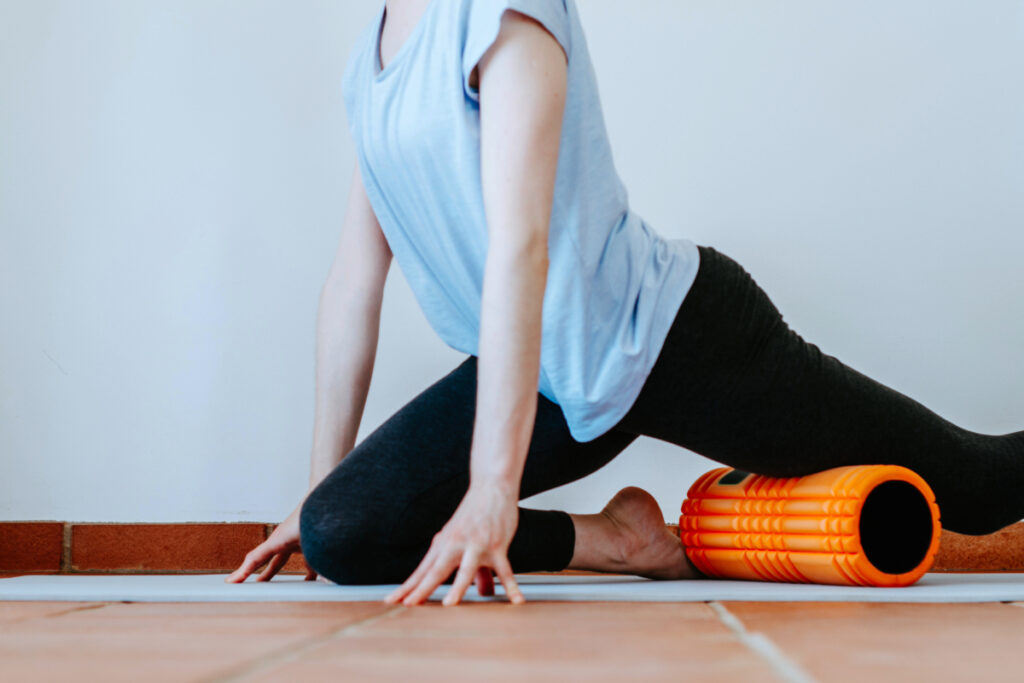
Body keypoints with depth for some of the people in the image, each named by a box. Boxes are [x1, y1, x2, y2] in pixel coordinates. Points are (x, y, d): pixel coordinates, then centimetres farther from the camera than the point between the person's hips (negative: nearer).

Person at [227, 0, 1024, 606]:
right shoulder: (367, 64, 8)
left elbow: (519, 245, -29)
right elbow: (354, 283, 9)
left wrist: (493, 494, -35)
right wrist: (318, 490, 11)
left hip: (674, 338, -7)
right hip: (555, 387, 7)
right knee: (338, 537, -12)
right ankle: (627, 542, 0)